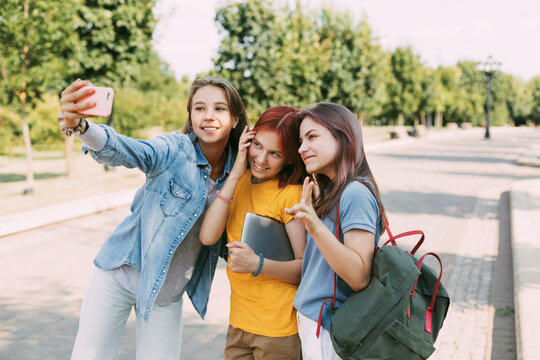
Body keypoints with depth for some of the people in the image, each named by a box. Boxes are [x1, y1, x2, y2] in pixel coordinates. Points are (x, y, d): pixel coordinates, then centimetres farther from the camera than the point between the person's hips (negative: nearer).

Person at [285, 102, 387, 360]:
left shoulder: (356, 194, -18)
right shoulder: (330, 191, 11)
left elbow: (359, 278, -25)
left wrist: (316, 227, -34)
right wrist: (308, 211, 6)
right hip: (313, 323, 9)